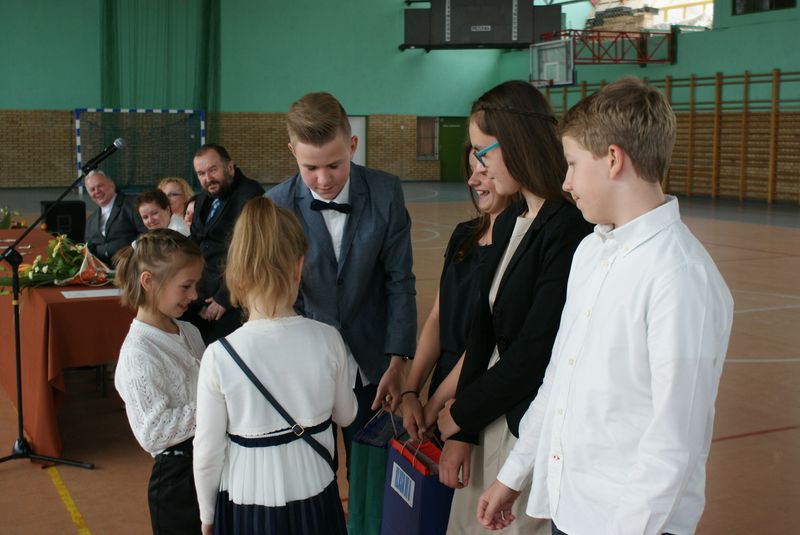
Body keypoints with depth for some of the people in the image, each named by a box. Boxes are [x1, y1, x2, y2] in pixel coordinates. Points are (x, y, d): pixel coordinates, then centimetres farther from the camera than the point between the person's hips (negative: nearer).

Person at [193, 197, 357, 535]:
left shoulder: (219, 356, -20)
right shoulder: (328, 340, -14)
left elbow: (207, 453, -12)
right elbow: (346, 415, 2)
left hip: (248, 506, -1)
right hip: (314, 498, 2)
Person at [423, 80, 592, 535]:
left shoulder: (568, 230, -20)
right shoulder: (508, 224, 8)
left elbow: (535, 351, -20)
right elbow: (484, 329, 7)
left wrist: (463, 412, -6)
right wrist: (460, 433, 3)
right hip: (490, 420, 8)